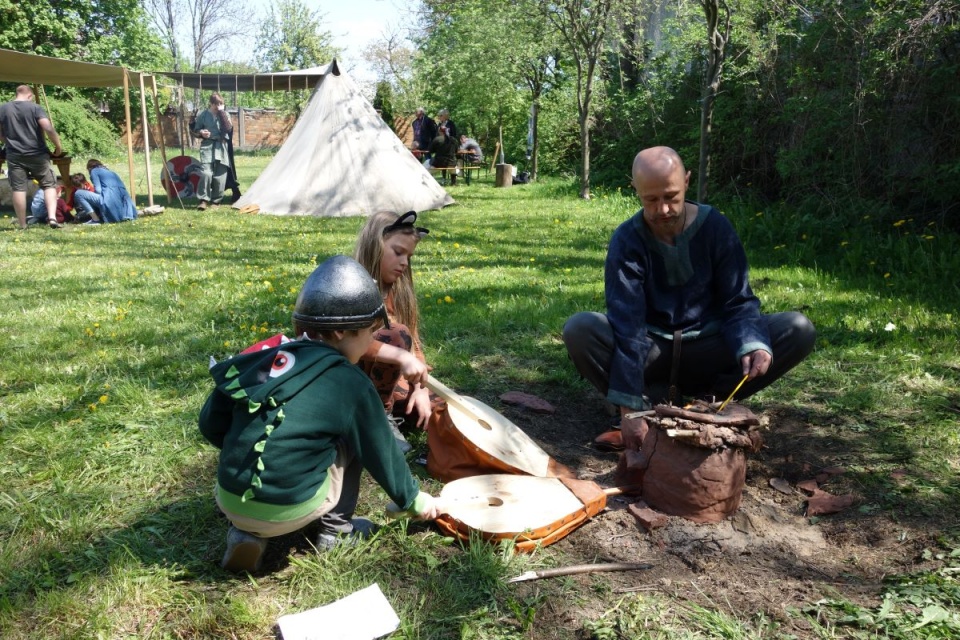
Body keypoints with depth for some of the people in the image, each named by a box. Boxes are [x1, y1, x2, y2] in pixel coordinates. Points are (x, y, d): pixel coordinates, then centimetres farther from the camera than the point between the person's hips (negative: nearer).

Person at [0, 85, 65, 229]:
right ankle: (52, 217, -11)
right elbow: (48, 128, -15)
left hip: (14, 155, 2)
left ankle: (22, 225, 7)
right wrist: (58, 146, -4)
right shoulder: (34, 107, -3)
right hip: (37, 154, -2)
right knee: (49, 185, 6)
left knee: (18, 189, 4)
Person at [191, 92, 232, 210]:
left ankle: (216, 200, 14)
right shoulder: (203, 115, 6)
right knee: (206, 173, -16)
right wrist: (201, 133, -11)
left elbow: (228, 129, -10)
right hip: (207, 147, -2)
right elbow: (195, 132, 12)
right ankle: (203, 200, -9)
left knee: (220, 176, 1)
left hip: (221, 147, 2)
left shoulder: (225, 114, 9)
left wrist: (222, 112, -11)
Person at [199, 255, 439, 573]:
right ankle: (336, 529, 18)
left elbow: (211, 424, 12)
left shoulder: (262, 359, 6)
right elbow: (382, 454, 4)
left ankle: (246, 533, 17)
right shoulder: (349, 382, -6)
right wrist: (414, 500, 20)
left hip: (229, 500, 5)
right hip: (288, 511, -5)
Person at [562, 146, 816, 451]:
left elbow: (738, 301, -8)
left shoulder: (716, 226, -9)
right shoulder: (627, 240, -16)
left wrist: (753, 345, -31)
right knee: (579, 329, -30)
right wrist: (629, 408, -30)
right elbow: (627, 324, -23)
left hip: (707, 348, 2)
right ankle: (651, 405, -15)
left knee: (799, 329, -18)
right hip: (650, 351, -2)